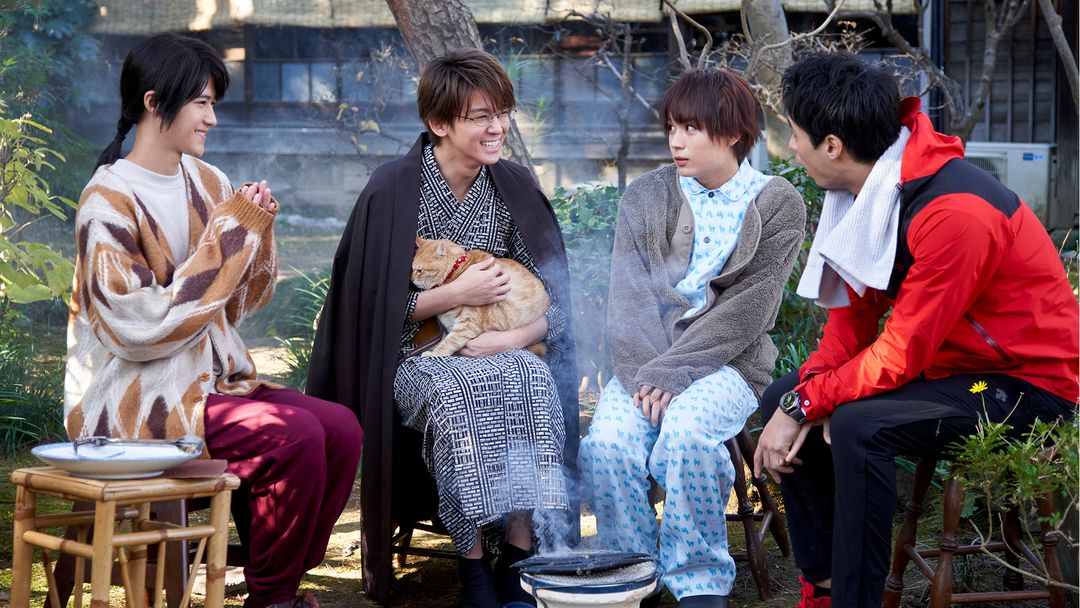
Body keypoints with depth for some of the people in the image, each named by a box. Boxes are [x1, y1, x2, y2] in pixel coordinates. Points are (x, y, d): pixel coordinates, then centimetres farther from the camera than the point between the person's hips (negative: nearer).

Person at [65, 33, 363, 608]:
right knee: (295, 434, -26)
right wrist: (226, 236, -18)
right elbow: (142, 329, -20)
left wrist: (256, 231, -5)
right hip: (134, 397, -7)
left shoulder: (206, 182, 9)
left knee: (341, 428, -15)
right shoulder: (108, 203, -13)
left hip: (212, 378, 7)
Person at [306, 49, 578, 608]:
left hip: (498, 351, 3)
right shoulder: (393, 191, -6)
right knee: (459, 392, -36)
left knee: (536, 383, -30)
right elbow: (371, 308, -7)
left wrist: (515, 337, -14)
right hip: (413, 358, -3)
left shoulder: (515, 188, 6)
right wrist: (454, 295, -17)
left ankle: (518, 561, -27)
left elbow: (557, 300, 6)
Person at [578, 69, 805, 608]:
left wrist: (670, 373, -17)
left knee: (685, 428, -33)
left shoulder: (777, 205, 1)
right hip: (645, 362, 3)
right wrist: (643, 375, -15)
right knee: (607, 442, -26)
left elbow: (746, 310, -8)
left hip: (726, 362, -3)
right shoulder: (645, 197, 11)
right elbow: (627, 299, 2)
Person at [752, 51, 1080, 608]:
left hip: (1029, 384, -9)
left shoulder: (954, 212, -29)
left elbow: (902, 354, -25)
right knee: (780, 401, 2)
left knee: (857, 427, -31)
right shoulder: (872, 191, 0)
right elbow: (852, 316, 4)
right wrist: (803, 396, -12)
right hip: (949, 365, 10)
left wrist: (807, 403, -19)